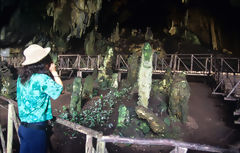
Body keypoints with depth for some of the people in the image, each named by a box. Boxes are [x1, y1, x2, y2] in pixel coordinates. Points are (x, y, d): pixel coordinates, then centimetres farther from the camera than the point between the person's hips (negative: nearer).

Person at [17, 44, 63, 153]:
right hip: (36, 130, -7)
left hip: (23, 127, 8)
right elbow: (59, 90, -11)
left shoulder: (21, 77, 2)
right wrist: (54, 72, -3)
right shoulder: (42, 78, -21)